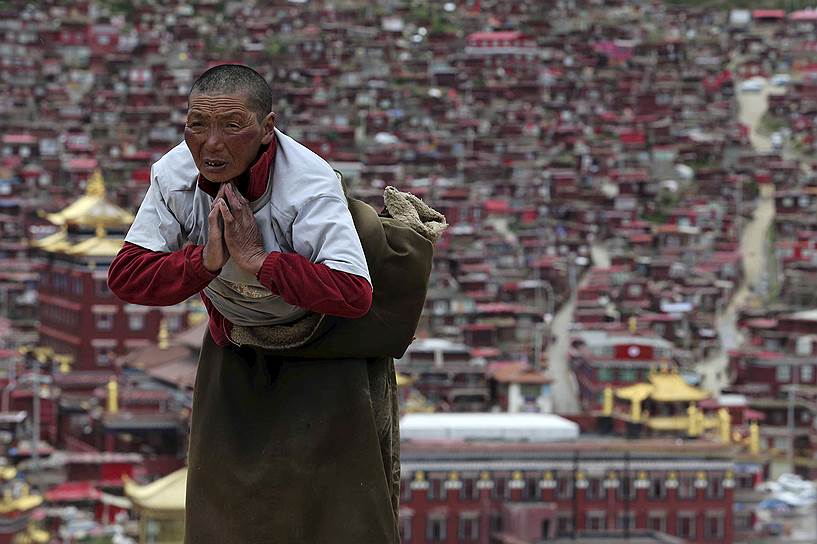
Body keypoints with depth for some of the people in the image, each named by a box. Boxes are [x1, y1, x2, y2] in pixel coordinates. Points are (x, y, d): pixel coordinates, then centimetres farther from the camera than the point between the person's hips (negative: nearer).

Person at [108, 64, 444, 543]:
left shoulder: (310, 185, -33)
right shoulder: (174, 175, -19)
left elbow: (352, 294, -42)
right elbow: (126, 277, -20)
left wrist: (256, 259, -42)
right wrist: (206, 260, -36)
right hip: (236, 349, 4)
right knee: (225, 506, 11)